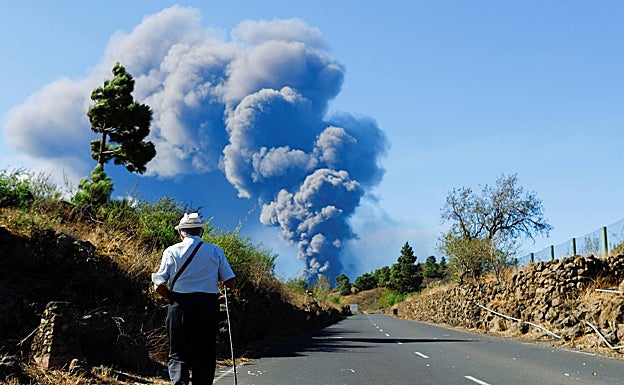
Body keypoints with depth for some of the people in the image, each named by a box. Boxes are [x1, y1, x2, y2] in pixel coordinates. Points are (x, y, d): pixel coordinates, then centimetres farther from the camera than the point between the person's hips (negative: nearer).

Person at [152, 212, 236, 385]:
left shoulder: (171, 251, 4)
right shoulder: (216, 251, 6)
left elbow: (159, 286, -2)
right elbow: (231, 282, 2)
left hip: (179, 307, 0)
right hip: (208, 307, 0)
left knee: (178, 356, 8)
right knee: (205, 356, 9)